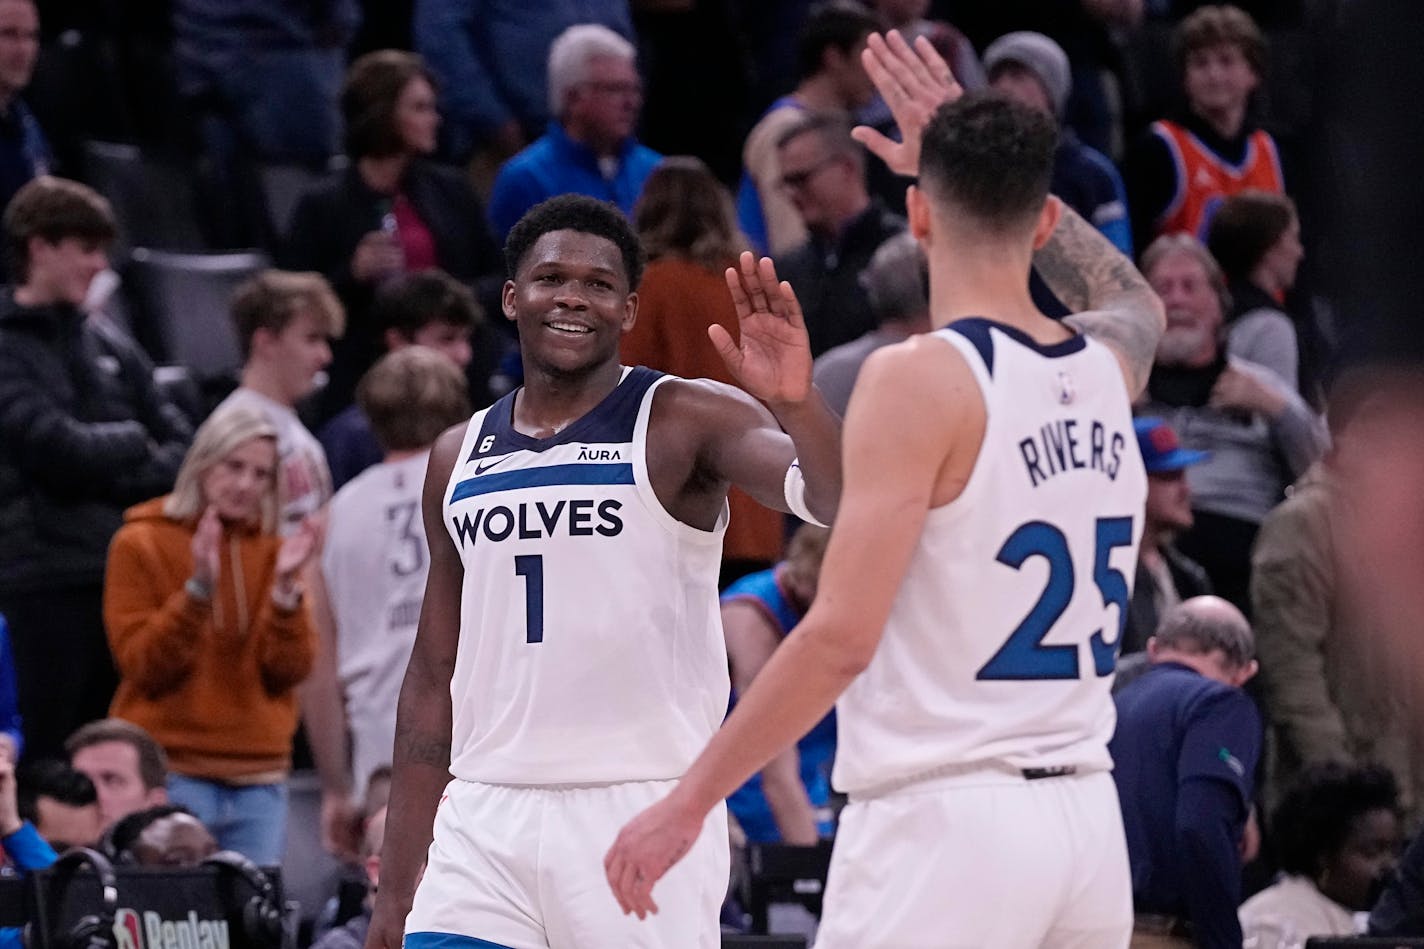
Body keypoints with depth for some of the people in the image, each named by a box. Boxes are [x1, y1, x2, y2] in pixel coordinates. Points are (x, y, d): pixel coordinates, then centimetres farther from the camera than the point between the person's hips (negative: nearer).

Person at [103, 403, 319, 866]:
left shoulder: (273, 550, 11)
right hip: (172, 772, -4)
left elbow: (289, 669, 2)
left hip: (260, 778, 4)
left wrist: (287, 586, -12)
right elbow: (143, 666, -8)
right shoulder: (141, 545, 1)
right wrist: (198, 589, -19)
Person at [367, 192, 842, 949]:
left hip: (643, 811, -4)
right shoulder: (458, 460, 13)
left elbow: (838, 501, -20)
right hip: (486, 820, 4)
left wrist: (796, 404, -42)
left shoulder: (684, 424, -2)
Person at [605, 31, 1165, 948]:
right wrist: (981, 153, 41)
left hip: (945, 813, -7)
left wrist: (688, 801, -10)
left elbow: (841, 636, -15)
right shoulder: (1107, 368, 10)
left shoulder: (921, 378, -10)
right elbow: (1137, 300, 39)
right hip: (1087, 815, 7)